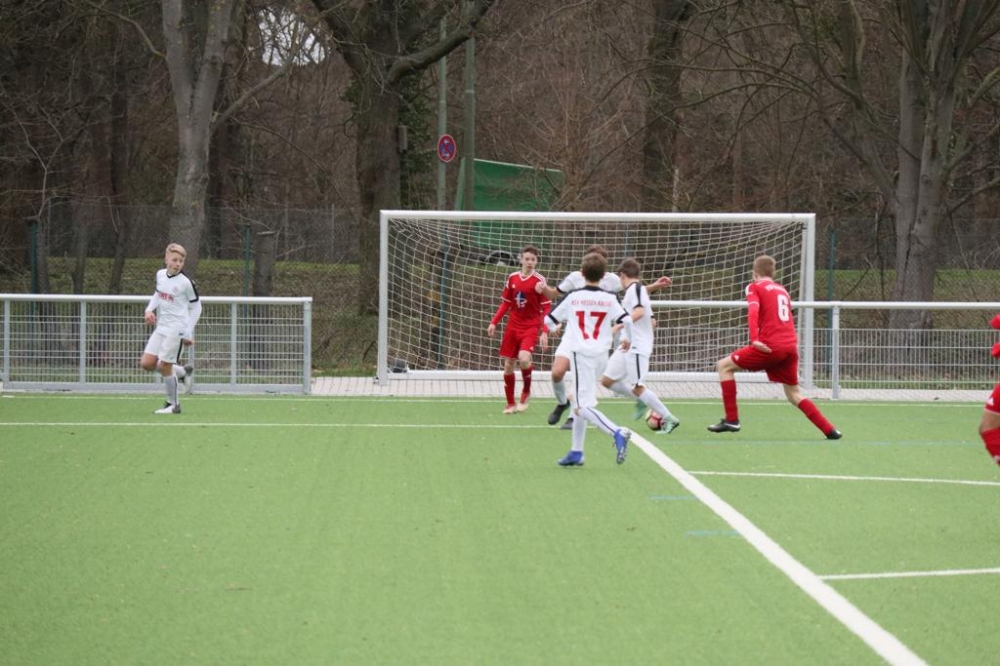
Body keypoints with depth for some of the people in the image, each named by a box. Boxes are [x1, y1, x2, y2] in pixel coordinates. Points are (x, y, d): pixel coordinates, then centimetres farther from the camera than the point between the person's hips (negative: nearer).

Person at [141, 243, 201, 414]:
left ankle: (173, 404, 11)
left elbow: (196, 307, -2)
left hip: (176, 329, -7)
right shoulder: (160, 275, 5)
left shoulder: (186, 282, -11)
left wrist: (189, 333, -4)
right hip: (161, 327, 7)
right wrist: (150, 309, 4)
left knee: (164, 366, -6)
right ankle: (182, 371, 21)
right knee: (146, 363, 0)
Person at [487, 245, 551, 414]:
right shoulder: (512, 278, 4)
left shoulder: (539, 281, -7)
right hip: (513, 326, 4)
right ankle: (510, 403, 19)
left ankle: (526, 392, 1)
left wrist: (545, 332, -15)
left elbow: (546, 308, -7)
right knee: (508, 365, 4)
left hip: (531, 327, -4)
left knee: (524, 358, -25)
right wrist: (494, 322, 7)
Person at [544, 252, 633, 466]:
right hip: (601, 354, 4)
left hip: (580, 352, -4)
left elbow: (549, 320, 8)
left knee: (582, 406, -7)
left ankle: (617, 433, -30)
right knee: (580, 401, 19)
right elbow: (627, 320, -6)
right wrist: (627, 338, 16)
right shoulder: (610, 299, 2)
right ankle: (576, 453, 21)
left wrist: (555, 328, 33)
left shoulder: (573, 297, -1)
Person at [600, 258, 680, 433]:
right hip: (627, 346, 10)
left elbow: (639, 311, -27)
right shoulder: (640, 290, 18)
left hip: (636, 347, -10)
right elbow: (651, 320, 22)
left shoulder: (635, 288, -10)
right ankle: (642, 401, 18)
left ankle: (669, 419, -4)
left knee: (637, 388, -10)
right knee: (607, 381, 8)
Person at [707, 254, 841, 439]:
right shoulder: (782, 290, 24)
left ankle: (731, 420, 1)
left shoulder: (755, 287, 5)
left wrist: (754, 339, -25)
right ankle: (830, 430, 9)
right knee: (794, 395, 19)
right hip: (791, 346, 6)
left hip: (770, 347, -6)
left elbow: (753, 311, -13)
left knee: (724, 365, 7)